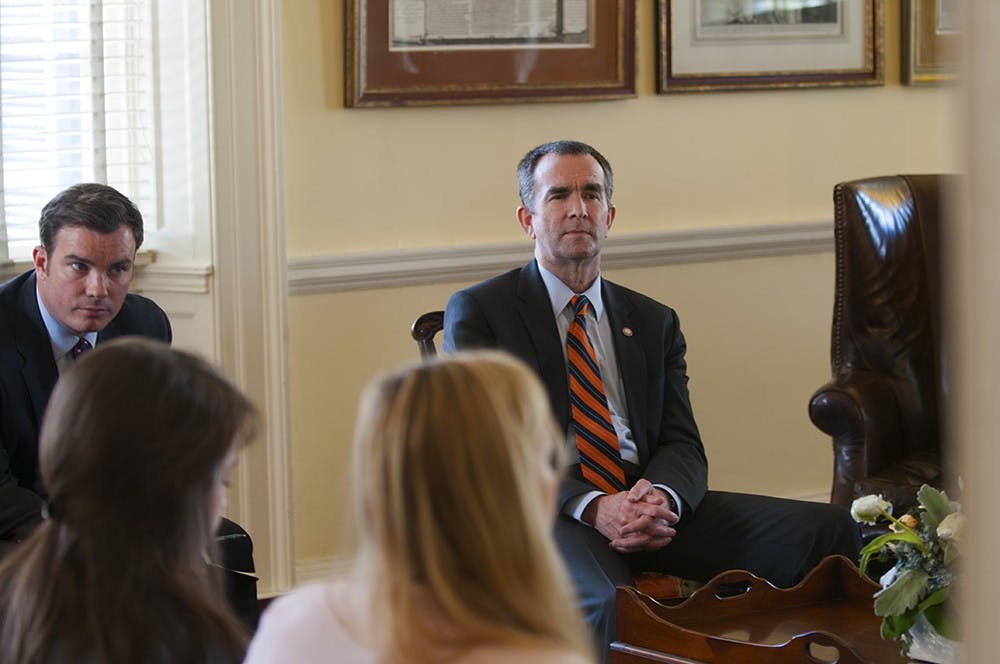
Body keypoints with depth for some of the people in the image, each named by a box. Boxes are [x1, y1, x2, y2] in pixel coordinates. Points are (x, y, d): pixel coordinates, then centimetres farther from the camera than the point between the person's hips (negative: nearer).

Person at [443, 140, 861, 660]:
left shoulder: (655, 322, 22)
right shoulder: (476, 312, 8)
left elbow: (682, 443, 13)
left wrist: (660, 497, -13)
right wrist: (593, 506, -19)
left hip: (649, 505, 5)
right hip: (546, 514, -5)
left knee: (829, 531, -16)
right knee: (615, 611, -41)